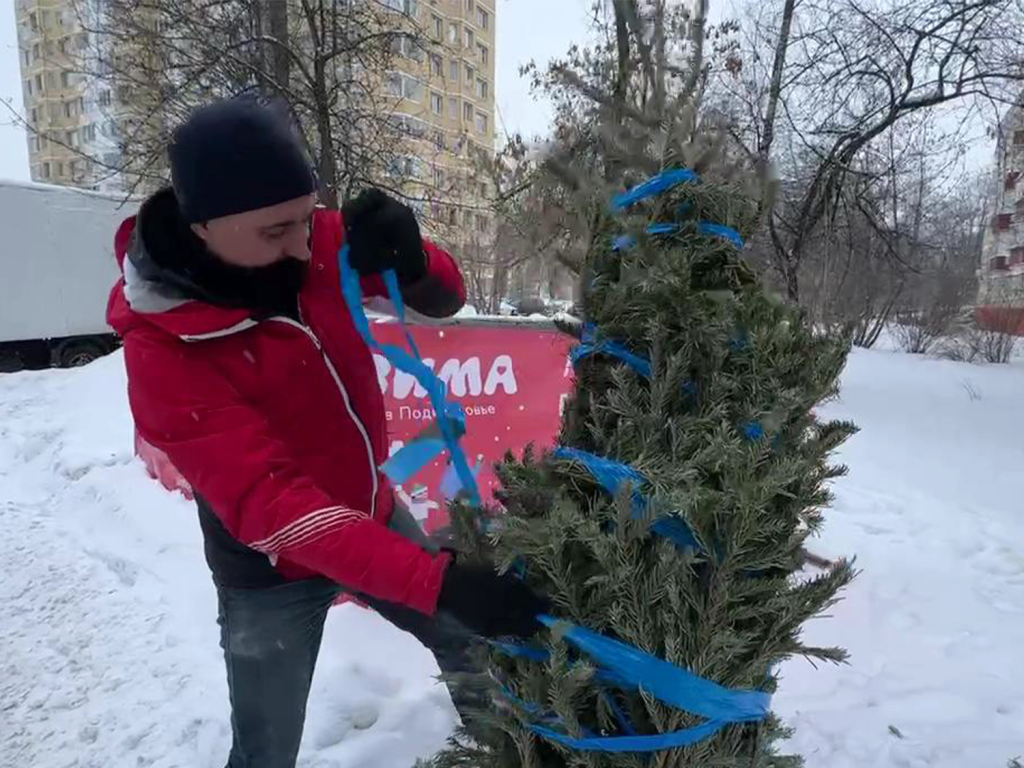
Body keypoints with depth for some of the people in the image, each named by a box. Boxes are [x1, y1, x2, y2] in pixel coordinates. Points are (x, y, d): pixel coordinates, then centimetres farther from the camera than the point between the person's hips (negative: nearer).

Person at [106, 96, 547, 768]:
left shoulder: (314, 241, -15)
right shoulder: (162, 344, -28)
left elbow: (446, 300, -9)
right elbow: (268, 501, -35)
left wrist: (408, 256, -34)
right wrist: (438, 581, -42)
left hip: (372, 511, 5)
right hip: (274, 570, -4)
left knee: (475, 646, 21)